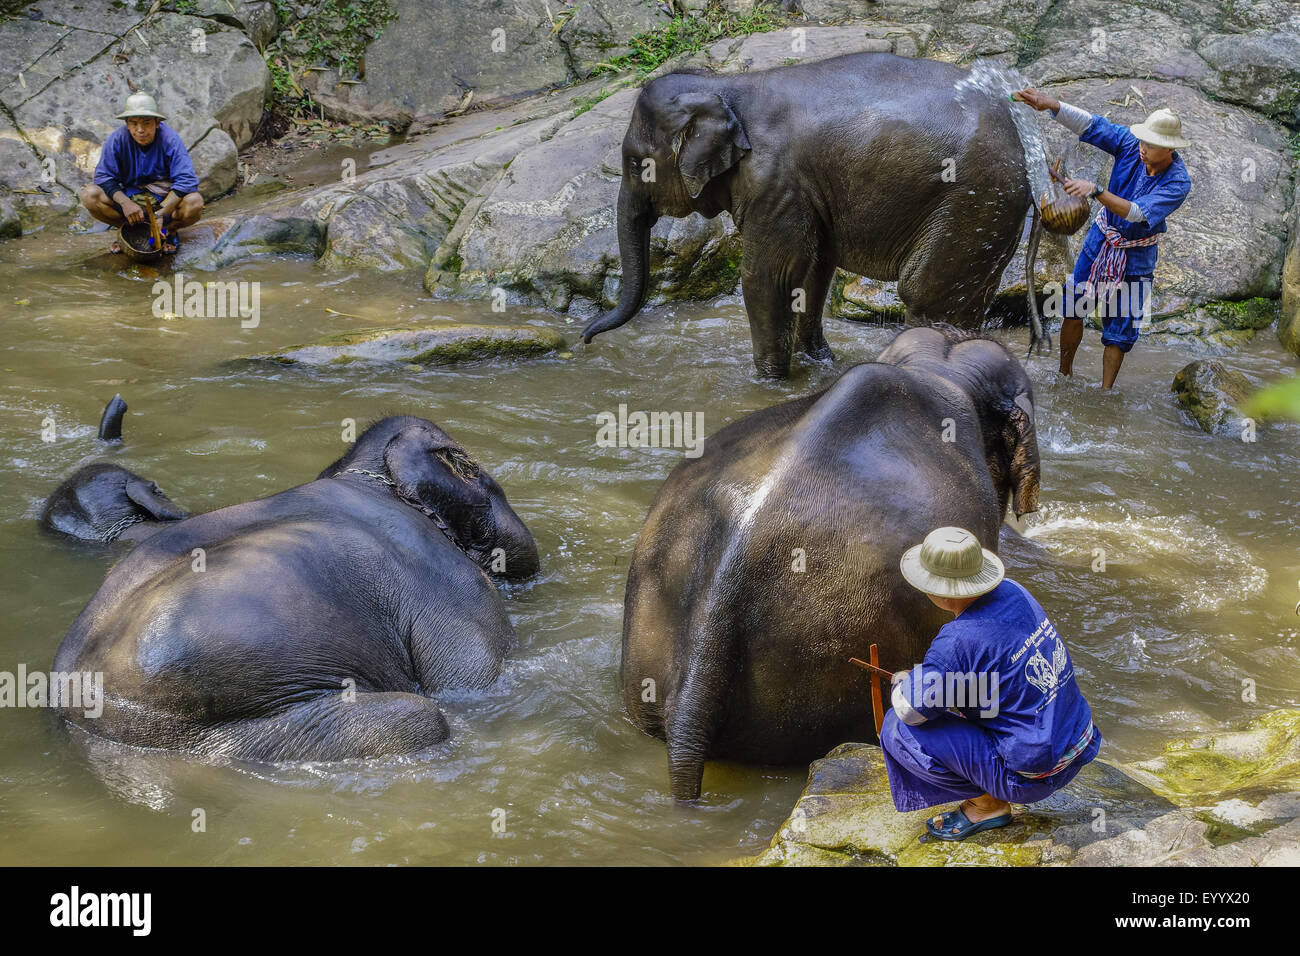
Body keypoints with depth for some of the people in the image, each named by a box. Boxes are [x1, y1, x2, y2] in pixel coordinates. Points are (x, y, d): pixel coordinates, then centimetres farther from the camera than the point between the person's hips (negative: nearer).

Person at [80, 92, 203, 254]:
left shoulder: (170, 139, -18)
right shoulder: (117, 139, -14)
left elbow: (186, 180, -24)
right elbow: (104, 176, -12)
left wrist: (161, 213, -32)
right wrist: (125, 203, -30)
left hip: (164, 199, -2)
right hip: (128, 197, 2)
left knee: (195, 203, -33)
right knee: (89, 195, -23)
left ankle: (169, 229, -2)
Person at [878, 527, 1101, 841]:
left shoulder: (957, 641, -26)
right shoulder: (1012, 591, -1)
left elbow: (910, 708, -15)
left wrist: (903, 683, 7)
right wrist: (926, 673, 18)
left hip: (1035, 776, -8)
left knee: (899, 729, -8)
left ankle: (988, 804, 3)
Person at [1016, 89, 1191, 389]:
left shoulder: (1178, 183, -27)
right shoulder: (1130, 143, -17)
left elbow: (1138, 213, -37)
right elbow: (1090, 123, -17)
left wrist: (1096, 190, -46)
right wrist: (1050, 104, -31)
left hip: (1135, 255, -3)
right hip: (1101, 238, 3)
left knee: (1120, 328, 4)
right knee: (1073, 307, 8)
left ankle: (1105, 392, 18)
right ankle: (1064, 373, 28)